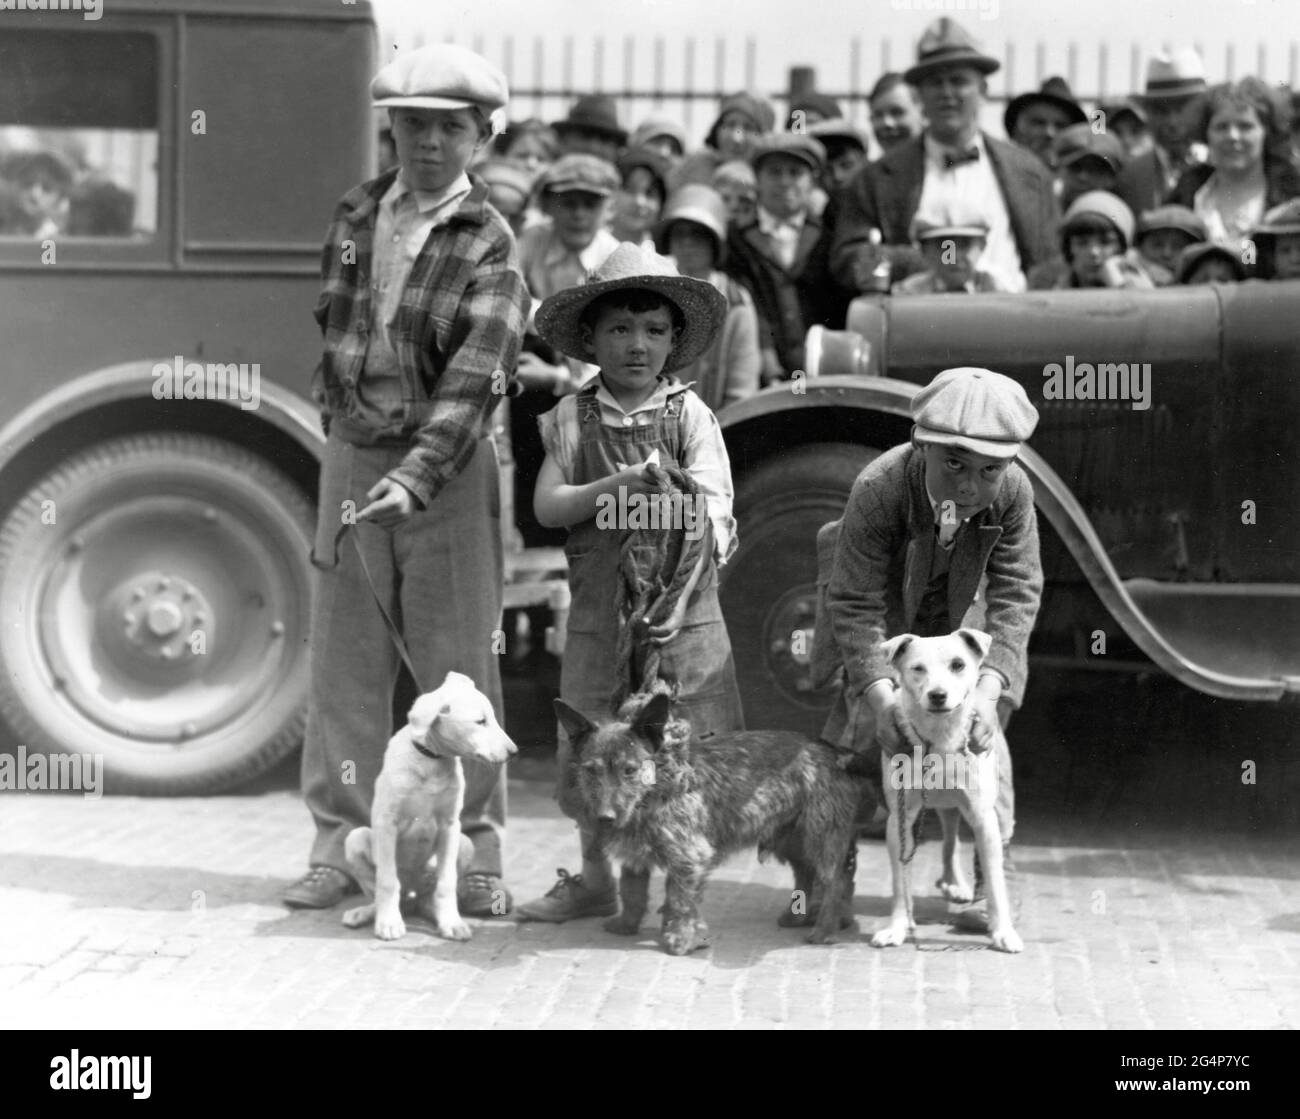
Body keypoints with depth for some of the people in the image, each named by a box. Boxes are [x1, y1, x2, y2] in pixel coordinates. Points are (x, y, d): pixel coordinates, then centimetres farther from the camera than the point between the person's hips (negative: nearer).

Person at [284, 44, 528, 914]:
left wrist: (414, 477, -31)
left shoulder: (489, 247, -8)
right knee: (345, 660, 5)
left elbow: (473, 382, -19)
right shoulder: (355, 216, 9)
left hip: (446, 466, -4)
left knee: (459, 666, -1)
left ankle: (477, 852, 6)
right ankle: (340, 845, 12)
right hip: (352, 454, 4)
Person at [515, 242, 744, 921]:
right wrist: (615, 486, -17)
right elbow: (546, 506, -2)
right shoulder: (572, 419, 6)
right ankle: (594, 879, 22)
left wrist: (675, 596, -18)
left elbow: (710, 512, -7)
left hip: (681, 608, -2)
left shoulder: (689, 415, 0)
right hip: (598, 606, 2)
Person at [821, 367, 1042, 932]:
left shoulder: (1013, 491, -31)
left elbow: (1016, 595, -25)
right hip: (887, 614, -1)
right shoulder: (878, 489, -38)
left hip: (961, 619, 1)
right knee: (859, 729, -5)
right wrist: (880, 692, -42)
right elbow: (856, 604, -33)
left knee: (978, 731, -10)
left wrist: (989, 688, -37)